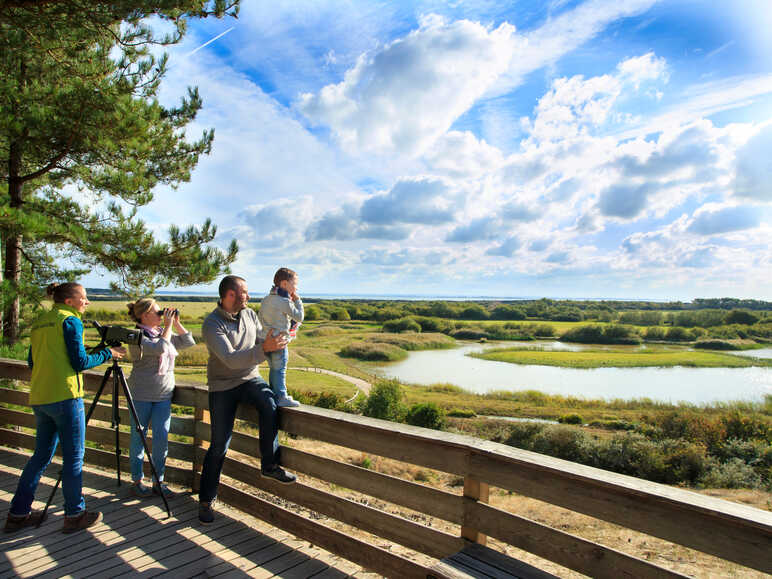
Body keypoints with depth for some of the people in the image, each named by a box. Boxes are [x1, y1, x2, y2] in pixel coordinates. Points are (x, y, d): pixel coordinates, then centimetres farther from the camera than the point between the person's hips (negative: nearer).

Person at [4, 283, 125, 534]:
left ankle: (18, 513, 23)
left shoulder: (39, 323, 16)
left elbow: (32, 361, 19)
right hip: (65, 396, -8)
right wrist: (108, 353, 0)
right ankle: (74, 515, 8)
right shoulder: (70, 321, -8)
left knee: (41, 455, 17)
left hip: (39, 399, 8)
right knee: (73, 457, 1)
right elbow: (80, 362, -12)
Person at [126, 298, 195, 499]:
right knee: (138, 438, 7)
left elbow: (188, 342, 10)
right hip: (141, 395, -5)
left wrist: (176, 323, 2)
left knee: (162, 439, 3)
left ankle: (159, 482, 15)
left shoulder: (163, 333, 11)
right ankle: (137, 481, 21)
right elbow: (160, 348, -23)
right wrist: (168, 326, -15)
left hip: (163, 395, 5)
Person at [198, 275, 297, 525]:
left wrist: (275, 341, -7)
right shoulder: (212, 324, -17)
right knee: (219, 446, 0)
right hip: (223, 386, -4)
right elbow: (230, 359, -28)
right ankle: (206, 500, 18)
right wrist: (263, 348, -39)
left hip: (250, 378, 4)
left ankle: (270, 465, -14)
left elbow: (260, 341, 14)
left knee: (269, 405, -28)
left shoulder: (250, 314, 3)